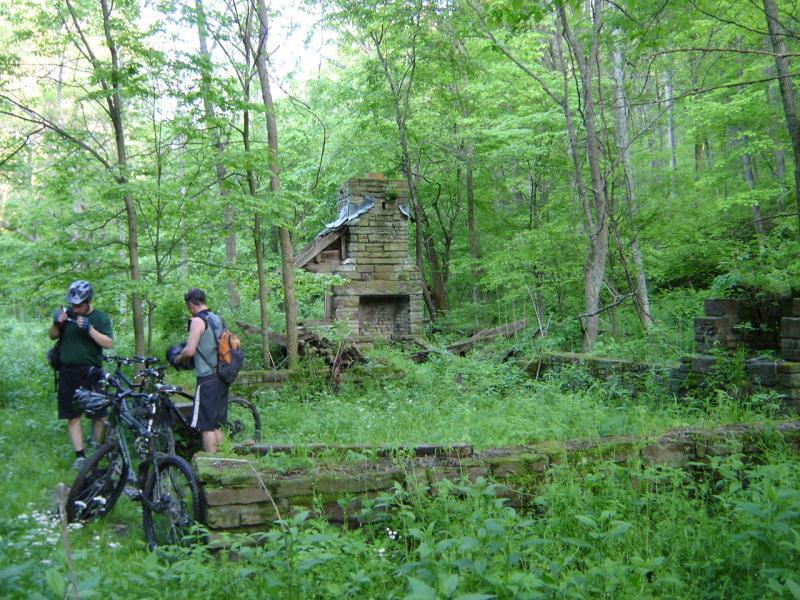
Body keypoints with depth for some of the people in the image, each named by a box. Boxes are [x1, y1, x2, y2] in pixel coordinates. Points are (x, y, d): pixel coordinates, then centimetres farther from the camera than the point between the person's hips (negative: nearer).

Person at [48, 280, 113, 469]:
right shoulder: (67, 314, 6)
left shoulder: (101, 318, 1)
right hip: (68, 373, 2)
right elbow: (52, 336, 10)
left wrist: (89, 329, -20)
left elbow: (108, 343, -8)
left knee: (98, 415, 2)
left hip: (92, 372, -1)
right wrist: (56, 323, -10)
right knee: (73, 416, 2)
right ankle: (80, 456, 8)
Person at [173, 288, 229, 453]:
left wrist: (178, 359, 1)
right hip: (222, 377, 8)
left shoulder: (198, 321, -11)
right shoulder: (218, 319, 14)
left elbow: (189, 351, -19)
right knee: (218, 424, 14)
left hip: (208, 378, -8)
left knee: (206, 426, -4)